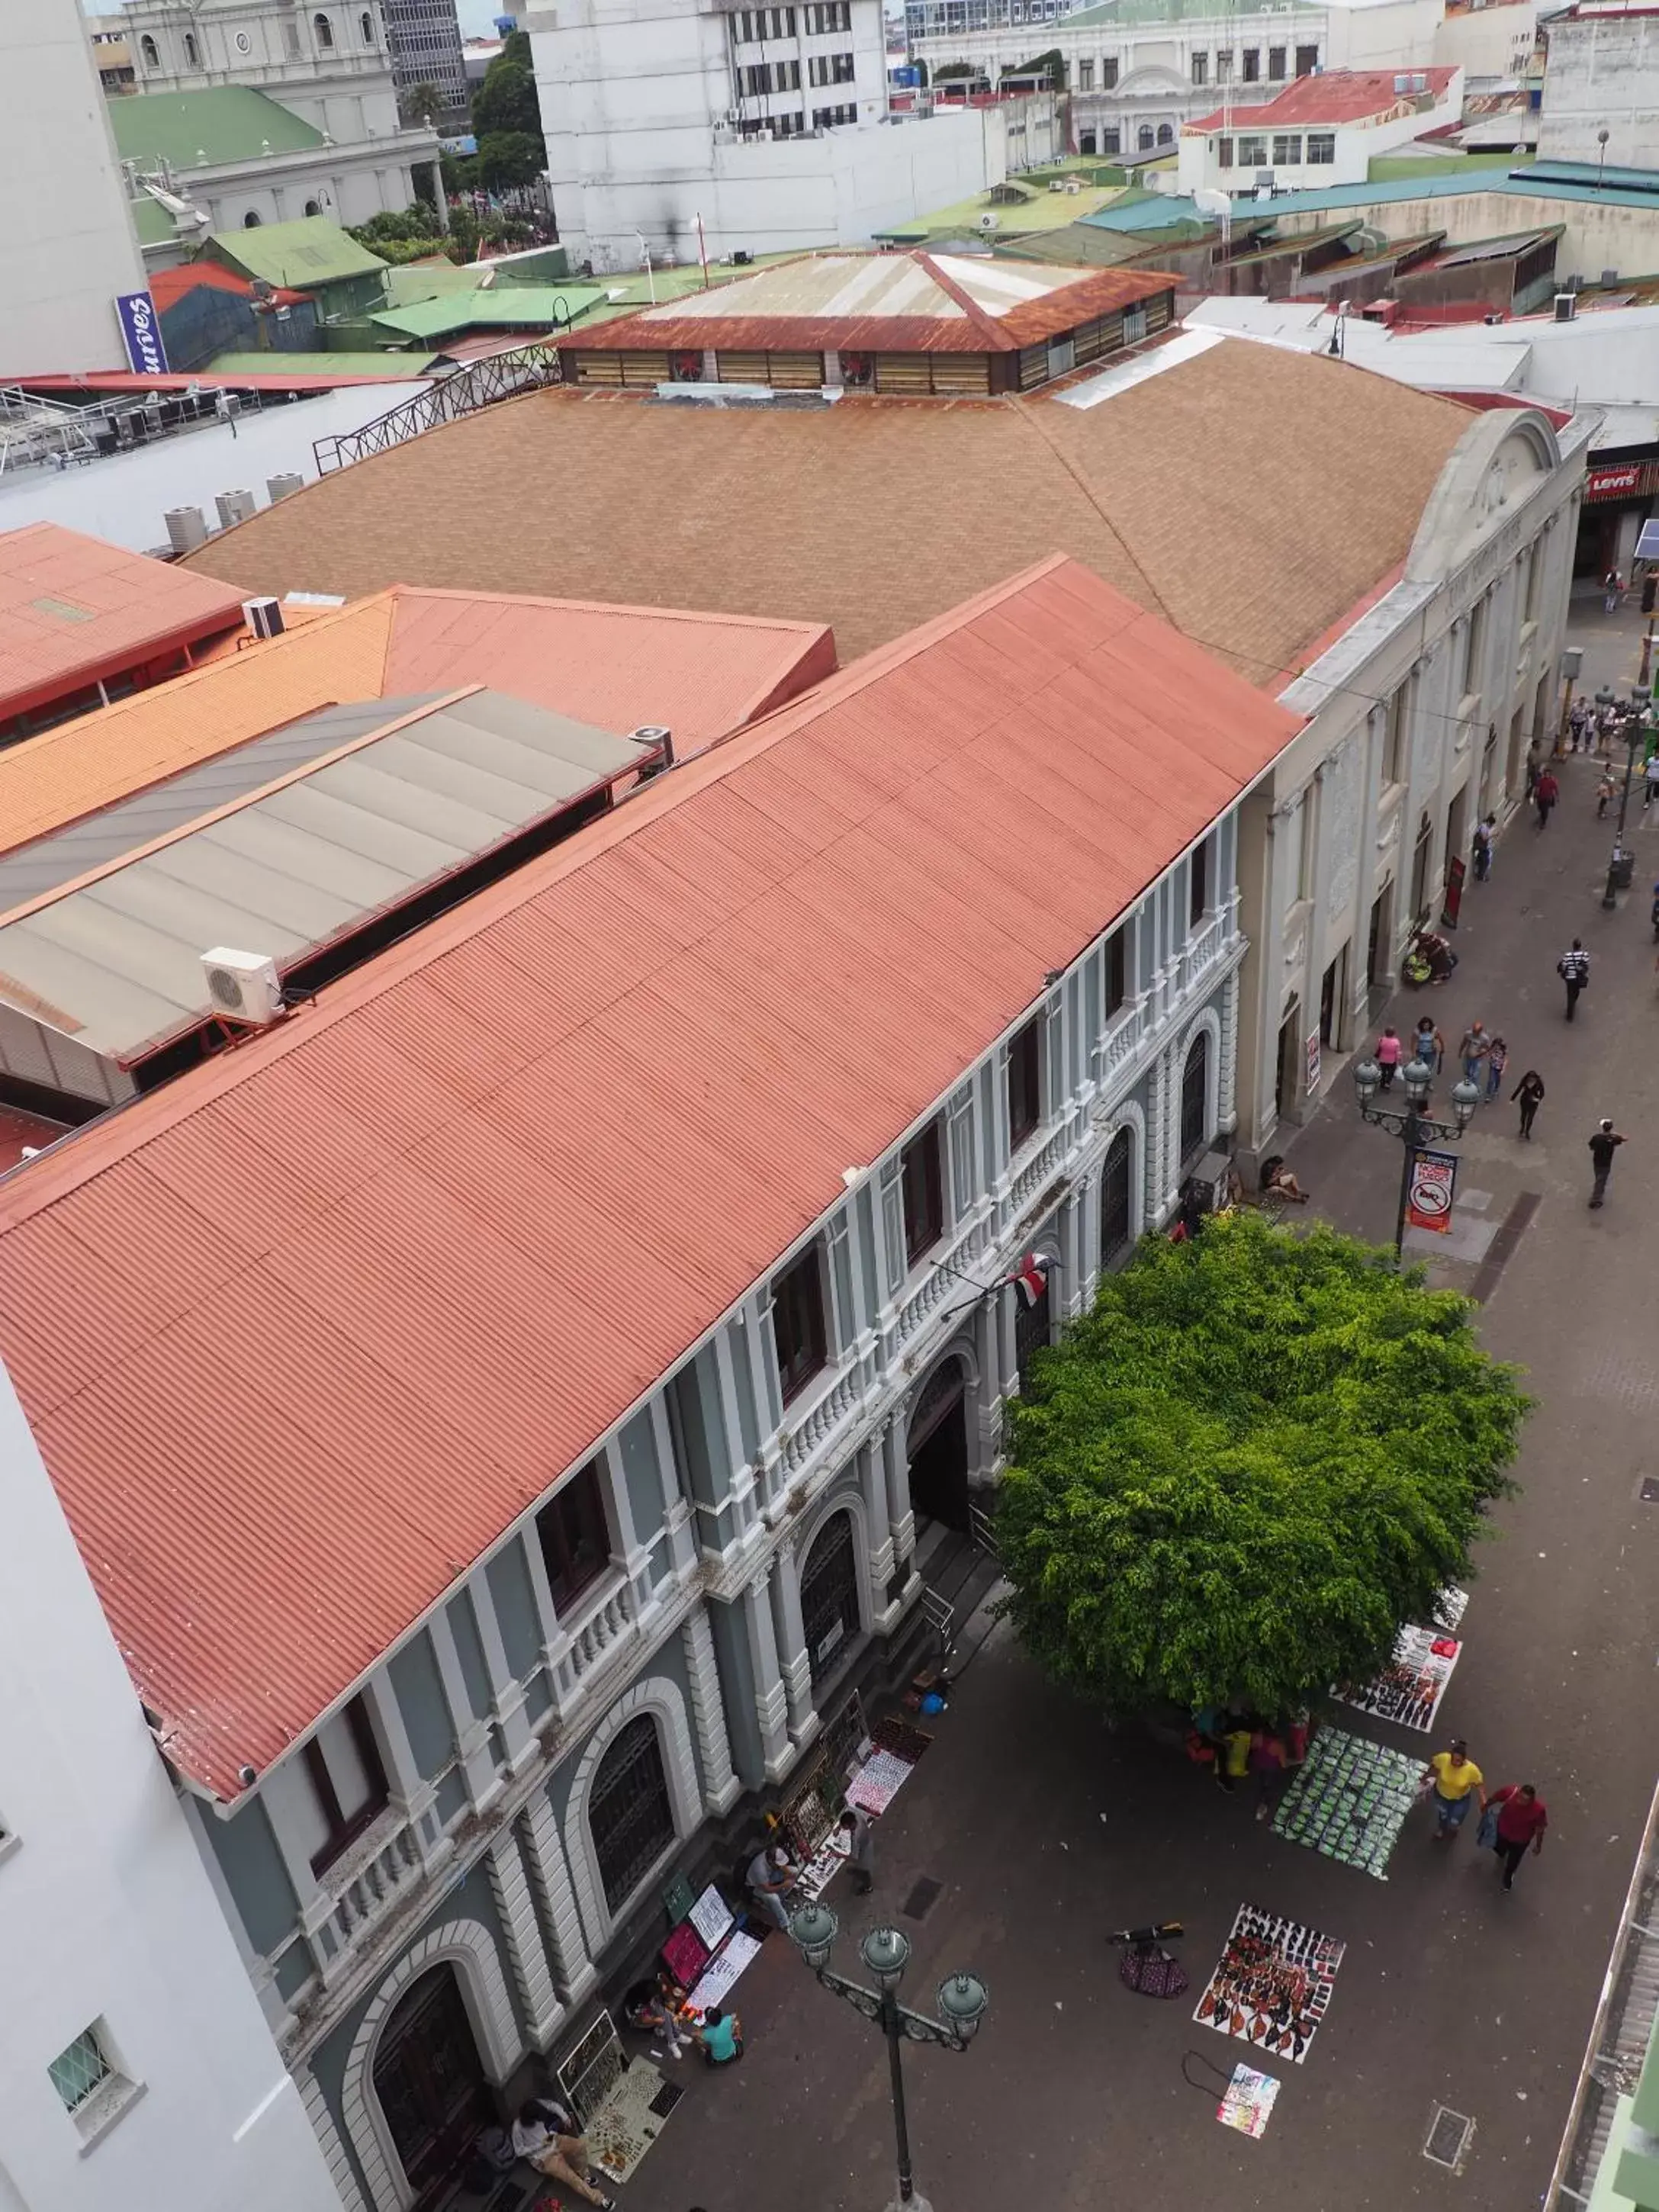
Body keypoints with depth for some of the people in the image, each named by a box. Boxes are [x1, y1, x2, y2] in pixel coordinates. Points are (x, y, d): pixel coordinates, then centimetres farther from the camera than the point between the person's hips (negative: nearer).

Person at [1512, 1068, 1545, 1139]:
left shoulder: (1539, 1083, -22)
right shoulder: (1524, 1081, -18)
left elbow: (1542, 1093, -14)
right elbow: (1518, 1089, -7)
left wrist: (1539, 1099, -35)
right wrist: (1512, 1099, -5)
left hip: (1534, 1102, -2)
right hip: (1524, 1100, 2)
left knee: (1530, 1118, 2)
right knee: (1524, 1115, 21)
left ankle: (1527, 1132, 23)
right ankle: (1522, 1129, 47)